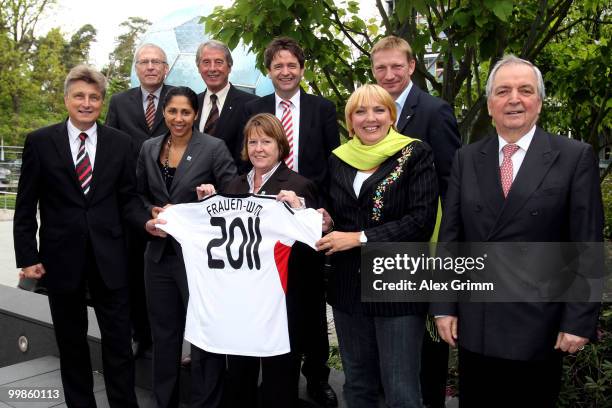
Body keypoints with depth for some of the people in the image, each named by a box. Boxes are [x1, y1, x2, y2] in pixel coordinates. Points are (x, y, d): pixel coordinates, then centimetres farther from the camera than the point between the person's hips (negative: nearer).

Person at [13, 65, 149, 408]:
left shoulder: (120, 143, 2)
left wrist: (146, 221, -15)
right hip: (62, 257, 0)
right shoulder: (40, 142, -1)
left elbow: (128, 197, 5)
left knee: (119, 340, 7)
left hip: (109, 257, 0)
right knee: (71, 341, 15)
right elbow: (26, 206, 1)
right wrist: (27, 257, -3)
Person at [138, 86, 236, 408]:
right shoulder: (149, 148, 7)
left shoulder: (214, 148, -8)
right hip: (159, 253, 5)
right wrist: (152, 214, -3)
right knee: (164, 332, 16)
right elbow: (140, 195, 15)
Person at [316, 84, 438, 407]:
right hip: (348, 286, 5)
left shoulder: (416, 154, -5)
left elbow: (422, 220, -14)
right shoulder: (338, 159, 9)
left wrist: (361, 238, -18)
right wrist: (320, 220, -4)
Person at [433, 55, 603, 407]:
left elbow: (587, 246, -6)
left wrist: (580, 320, -8)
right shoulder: (467, 159, 5)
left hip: (539, 326, -2)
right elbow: (450, 236, 4)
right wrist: (444, 306, 1)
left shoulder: (576, 157, -4)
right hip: (474, 324, 3)